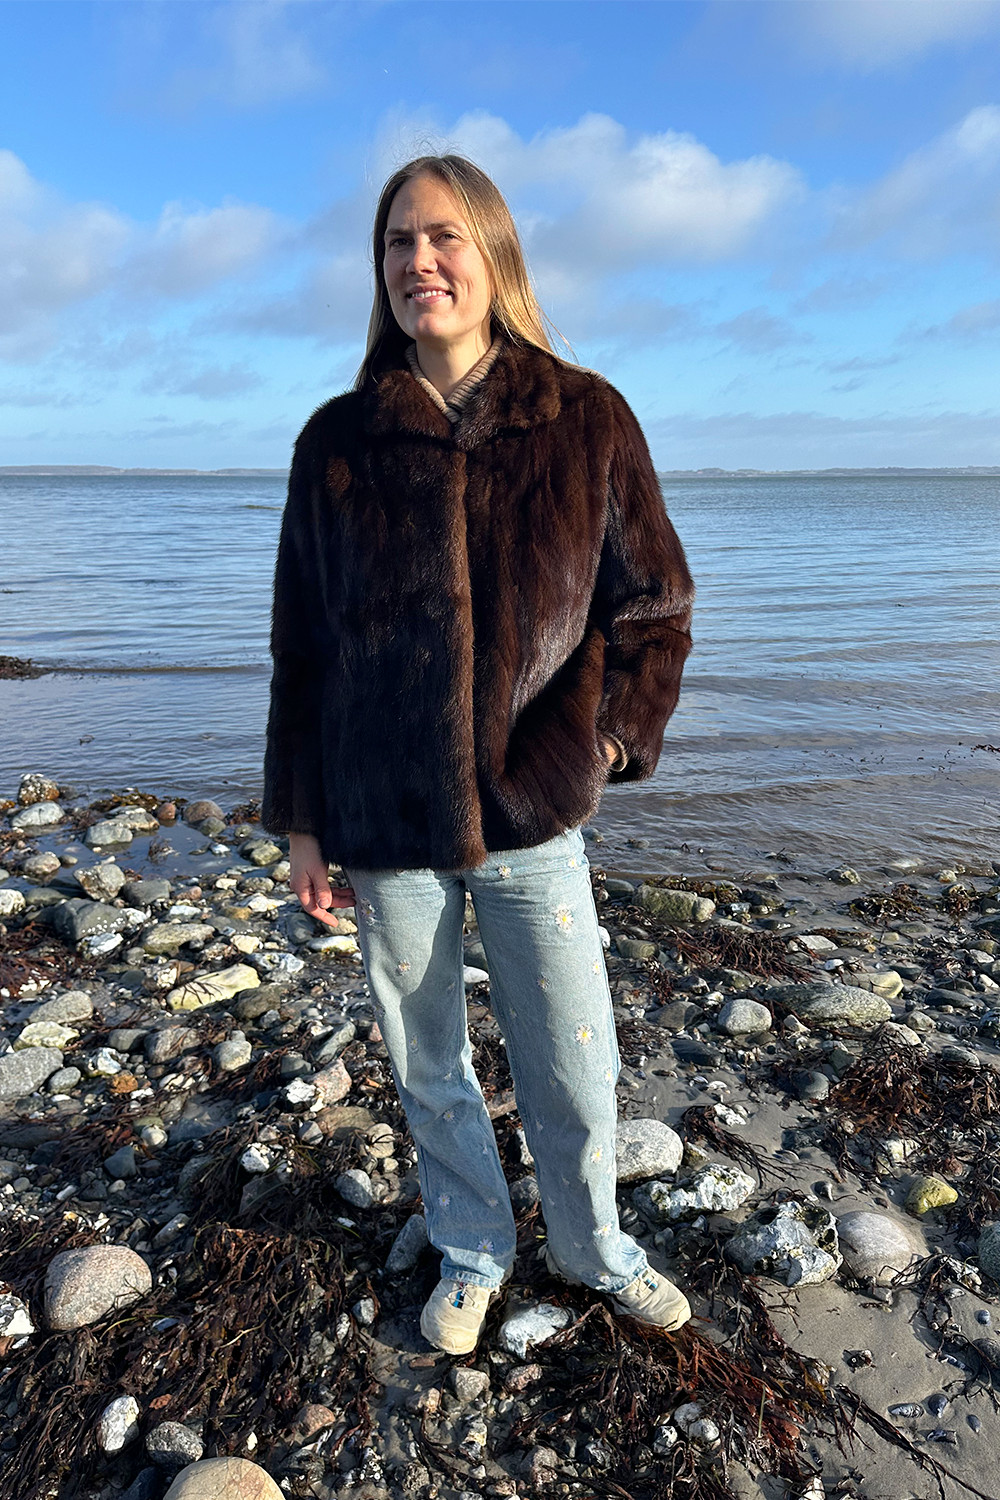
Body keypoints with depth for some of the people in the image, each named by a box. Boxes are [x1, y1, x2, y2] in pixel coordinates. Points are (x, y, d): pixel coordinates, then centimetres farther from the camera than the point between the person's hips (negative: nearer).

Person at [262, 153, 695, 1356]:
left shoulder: (587, 420, -2)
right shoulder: (338, 441, 0)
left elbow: (655, 607, 5)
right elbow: (301, 646, 3)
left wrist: (604, 740, -7)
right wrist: (301, 821, 2)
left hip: (530, 815, 0)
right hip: (384, 822, 1)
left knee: (574, 1075, 12)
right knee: (427, 1071, 16)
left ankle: (591, 1246, 43)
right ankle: (471, 1257, 44)